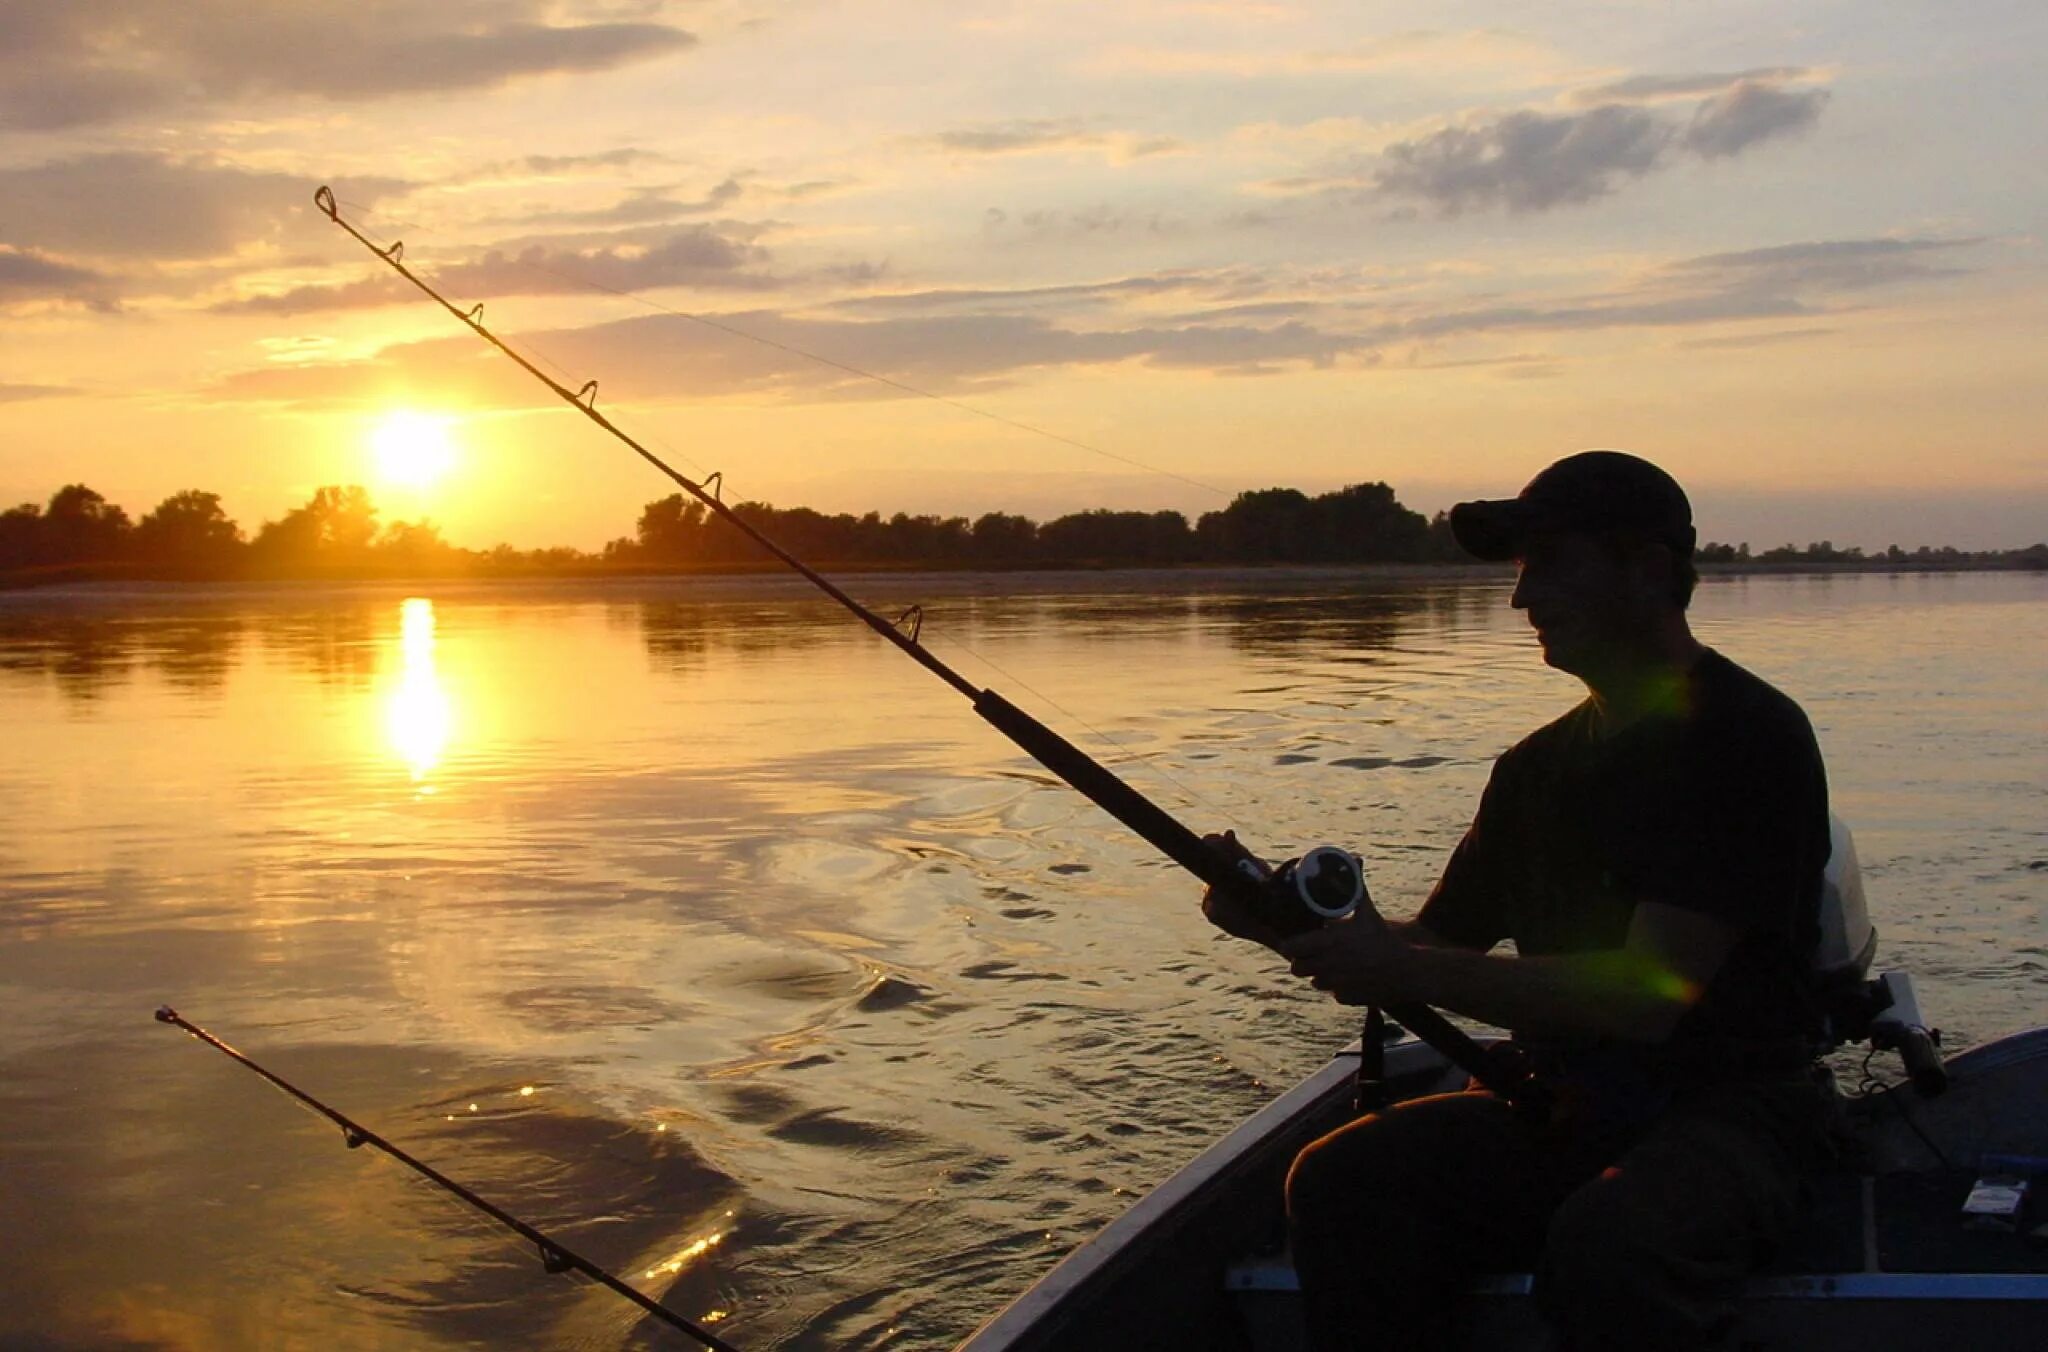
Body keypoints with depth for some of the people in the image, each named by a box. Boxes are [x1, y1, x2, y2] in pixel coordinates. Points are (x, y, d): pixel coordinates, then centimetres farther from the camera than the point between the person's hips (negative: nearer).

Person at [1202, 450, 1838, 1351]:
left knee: (1610, 1240, -37)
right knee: (1341, 1183, -19)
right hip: (1560, 1113, 6)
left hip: (1728, 1109, -6)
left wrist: (1409, 974, -22)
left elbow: (1651, 993, -20)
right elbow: (1437, 942, 16)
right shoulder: (1541, 766, 12)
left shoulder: (1748, 738, -11)